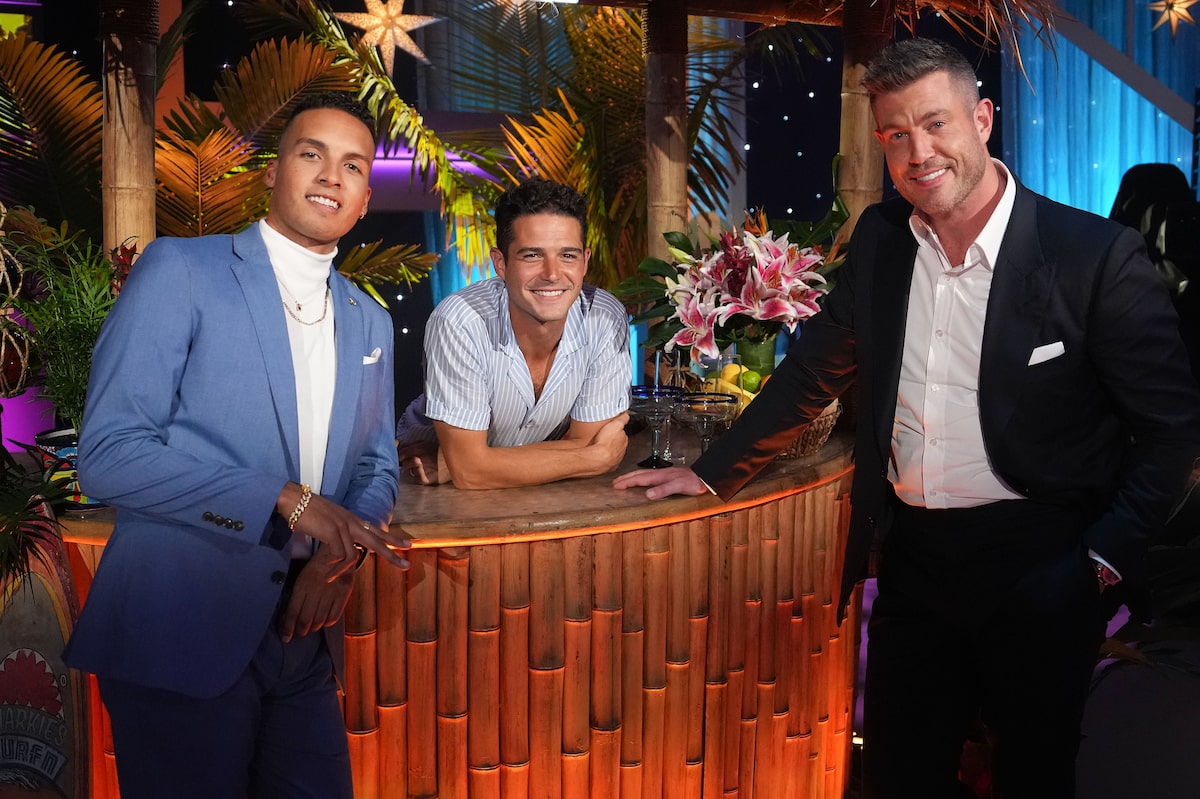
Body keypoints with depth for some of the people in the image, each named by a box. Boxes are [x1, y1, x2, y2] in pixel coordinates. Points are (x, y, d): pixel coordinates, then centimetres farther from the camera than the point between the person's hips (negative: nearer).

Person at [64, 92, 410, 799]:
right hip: (180, 632, -5)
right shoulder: (180, 269, -5)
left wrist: (343, 553, -3)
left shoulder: (371, 322, 14)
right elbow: (108, 452, -13)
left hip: (301, 636, 6)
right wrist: (284, 499, -17)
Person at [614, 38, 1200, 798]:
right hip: (913, 557, 4)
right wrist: (711, 473, 9)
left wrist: (1107, 557, -11)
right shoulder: (880, 238, 2)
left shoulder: (1097, 254, -13)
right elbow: (816, 371, 10)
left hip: (1038, 565, -4)